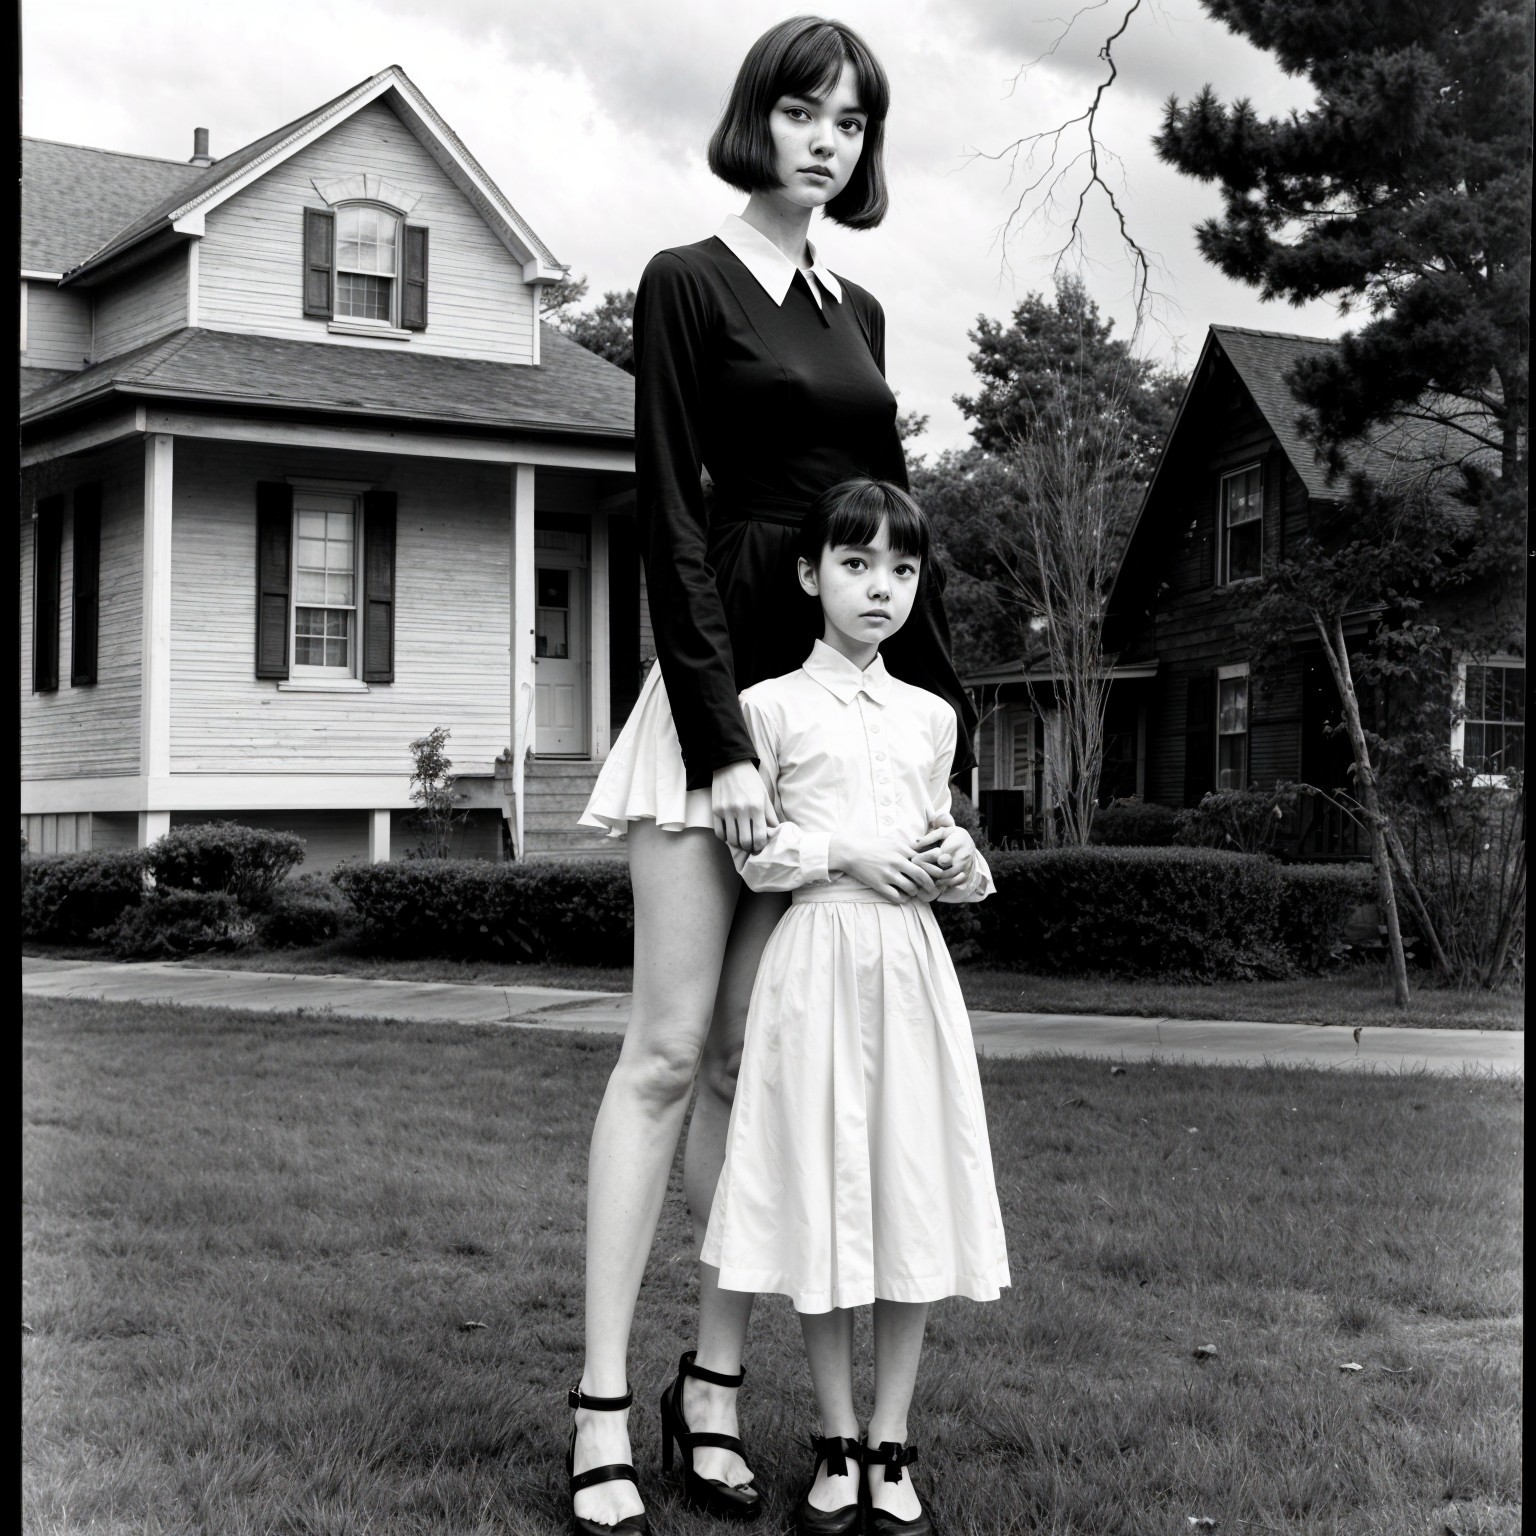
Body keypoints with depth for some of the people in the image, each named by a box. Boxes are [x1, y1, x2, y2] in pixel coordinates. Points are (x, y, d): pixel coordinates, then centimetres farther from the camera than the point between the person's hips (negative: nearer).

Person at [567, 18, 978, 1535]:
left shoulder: (855, 310, 18)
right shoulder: (686, 283, 0)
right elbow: (670, 517, -9)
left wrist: (942, 697, 9)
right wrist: (719, 736, -16)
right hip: (723, 687, -5)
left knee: (755, 1063, 6)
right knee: (670, 1052, -5)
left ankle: (716, 1380, 13)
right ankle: (603, 1406, 0)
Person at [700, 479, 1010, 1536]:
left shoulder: (930, 716, 12)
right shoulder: (774, 706, 1)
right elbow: (753, 854, -1)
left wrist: (964, 868, -3)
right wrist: (842, 855, -14)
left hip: (911, 963, 3)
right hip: (818, 957, -3)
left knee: (912, 1198, 3)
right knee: (823, 1201, 1)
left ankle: (892, 1445, 14)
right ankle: (839, 1446, 15)